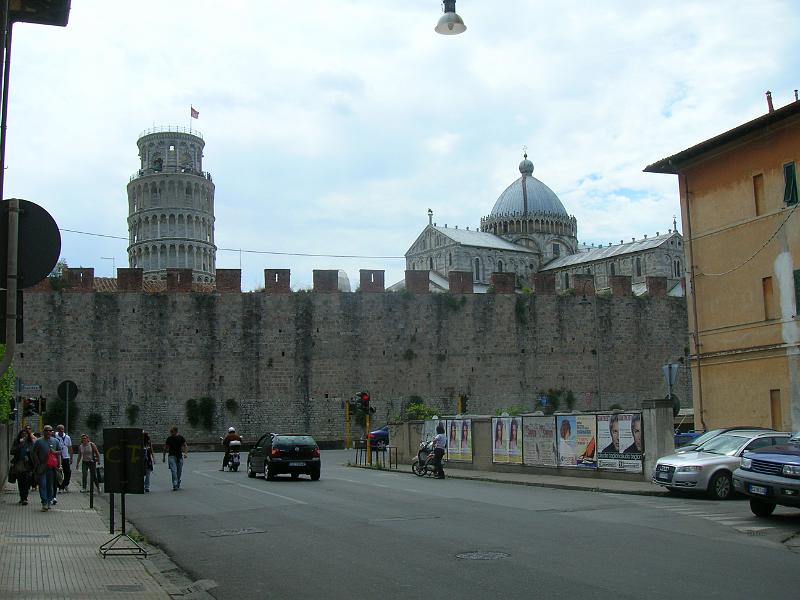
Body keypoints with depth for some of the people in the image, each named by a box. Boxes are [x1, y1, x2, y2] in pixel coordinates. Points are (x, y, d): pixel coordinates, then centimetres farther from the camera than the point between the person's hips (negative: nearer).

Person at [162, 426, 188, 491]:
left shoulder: (181, 438, 3)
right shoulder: (169, 439, 5)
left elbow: (185, 446, 1)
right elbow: (166, 448, 13)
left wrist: (186, 453, -15)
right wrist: (164, 456, 14)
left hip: (180, 456, 1)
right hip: (172, 456, -1)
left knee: (179, 471, 7)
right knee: (174, 471, -15)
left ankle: (178, 485, 22)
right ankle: (175, 485, -19)